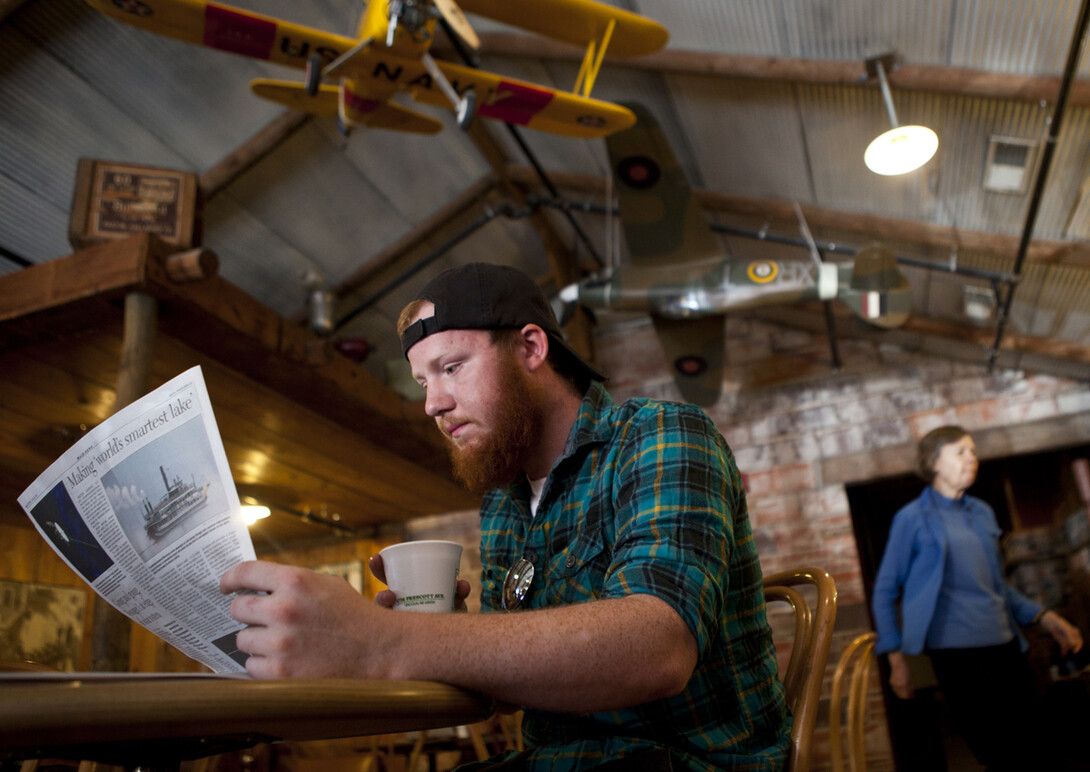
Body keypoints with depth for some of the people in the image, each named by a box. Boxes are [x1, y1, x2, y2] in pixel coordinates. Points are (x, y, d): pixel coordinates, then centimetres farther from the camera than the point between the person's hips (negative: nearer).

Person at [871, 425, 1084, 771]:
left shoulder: (983, 513, 12)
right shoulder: (912, 518, -5)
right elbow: (885, 591, -2)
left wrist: (1044, 617, 9)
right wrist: (896, 660, -5)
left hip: (1005, 646, 6)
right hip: (956, 652, -6)